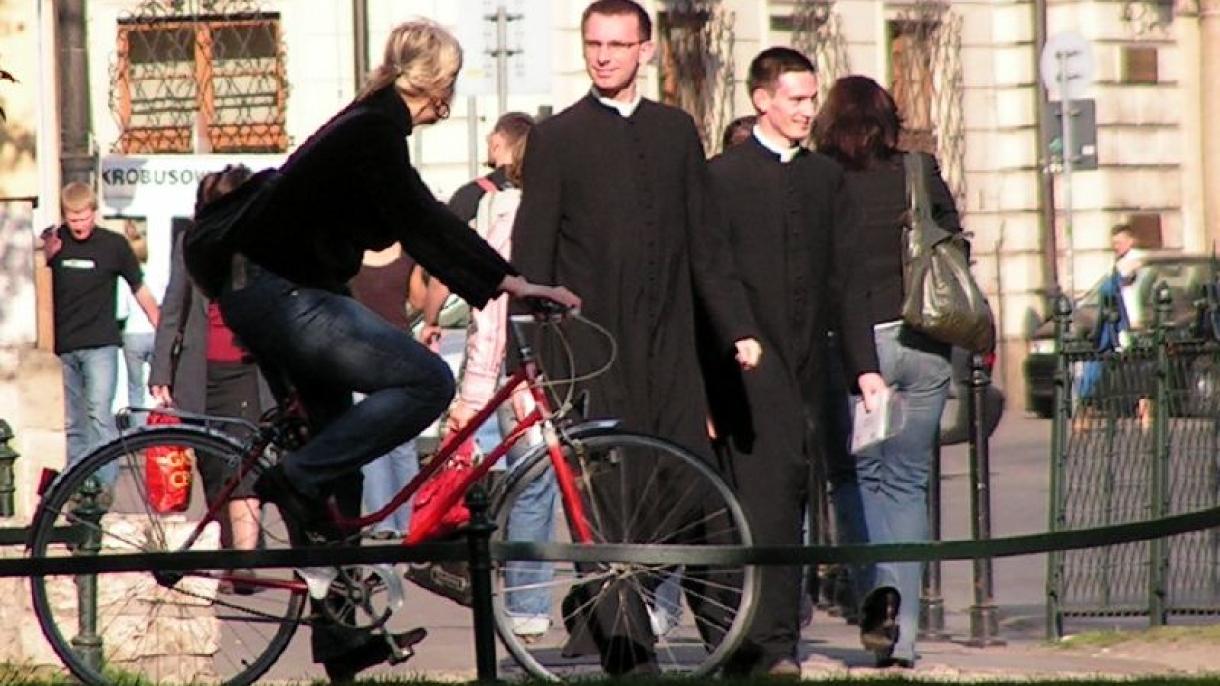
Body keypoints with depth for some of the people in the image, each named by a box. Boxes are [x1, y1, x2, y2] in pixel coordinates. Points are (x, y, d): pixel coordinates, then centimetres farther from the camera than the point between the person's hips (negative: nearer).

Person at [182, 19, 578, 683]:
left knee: (336, 447, 12)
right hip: (282, 297, -11)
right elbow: (423, 222, -24)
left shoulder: (370, 125, 16)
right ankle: (296, 478, -12)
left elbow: (417, 229, 20)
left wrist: (495, 284, 15)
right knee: (427, 382, -18)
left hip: (275, 296, 11)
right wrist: (509, 281, -27)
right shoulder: (373, 131, -14)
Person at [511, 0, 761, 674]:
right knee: (609, 499, -5)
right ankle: (626, 644, 2)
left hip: (669, 346, 4)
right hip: (593, 350, -4)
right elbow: (531, 257, 0)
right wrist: (535, 357, -7)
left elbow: (704, 239, 15)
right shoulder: (556, 138, 1)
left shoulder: (676, 131, 12)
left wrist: (737, 325, 7)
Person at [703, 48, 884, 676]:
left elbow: (843, 276, 16)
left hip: (806, 364, 5)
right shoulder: (722, 176, -1)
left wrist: (864, 364, 8)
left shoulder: (826, 177, 15)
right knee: (768, 495, -14)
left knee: (789, 498, 5)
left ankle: (748, 644, 12)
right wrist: (710, 376, -8)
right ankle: (772, 643, -18)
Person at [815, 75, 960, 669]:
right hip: (925, 344, 3)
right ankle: (902, 636, 6)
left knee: (861, 477, 11)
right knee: (908, 482, 10)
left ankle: (879, 583, -17)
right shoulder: (922, 175, 4)